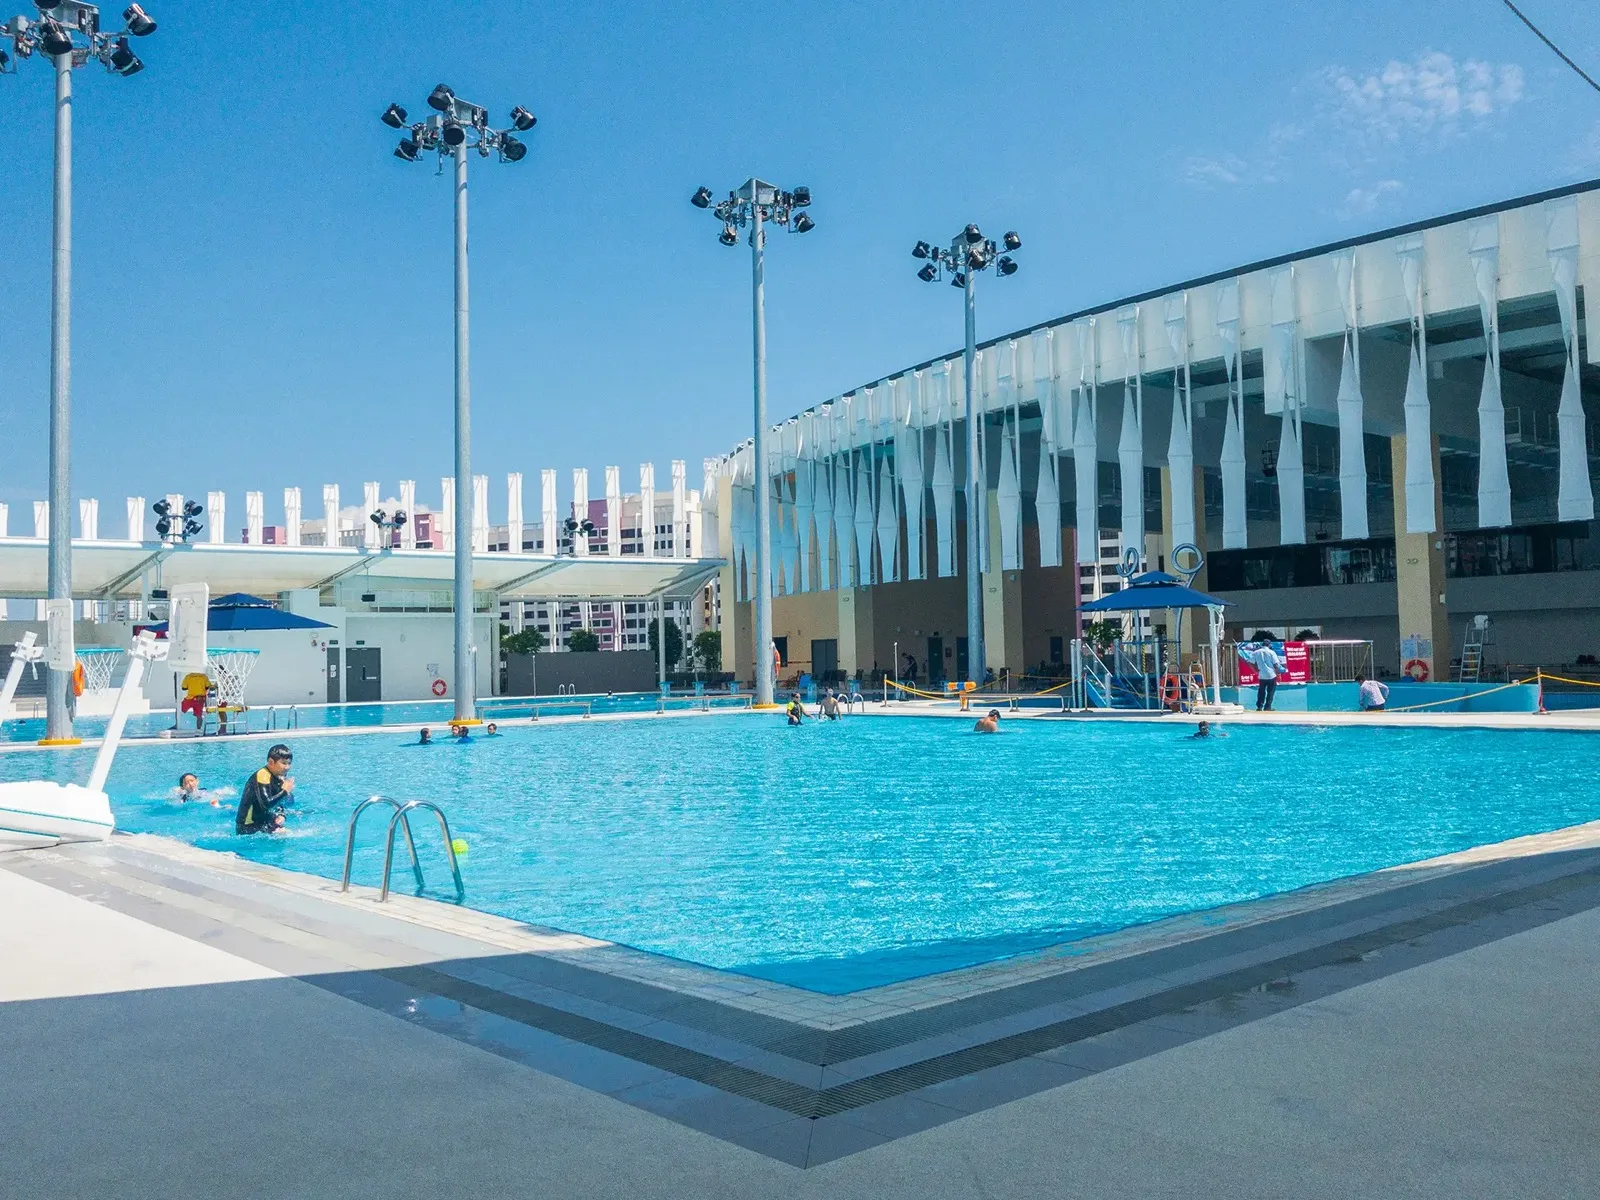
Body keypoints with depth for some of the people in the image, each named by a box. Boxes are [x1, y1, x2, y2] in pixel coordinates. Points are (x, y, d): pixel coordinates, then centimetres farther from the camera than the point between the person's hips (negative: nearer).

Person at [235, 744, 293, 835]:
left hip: (264, 822, 9)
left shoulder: (280, 777, 6)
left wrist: (281, 816, -8)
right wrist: (285, 791, -22)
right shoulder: (262, 777, -21)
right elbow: (266, 805, -33)